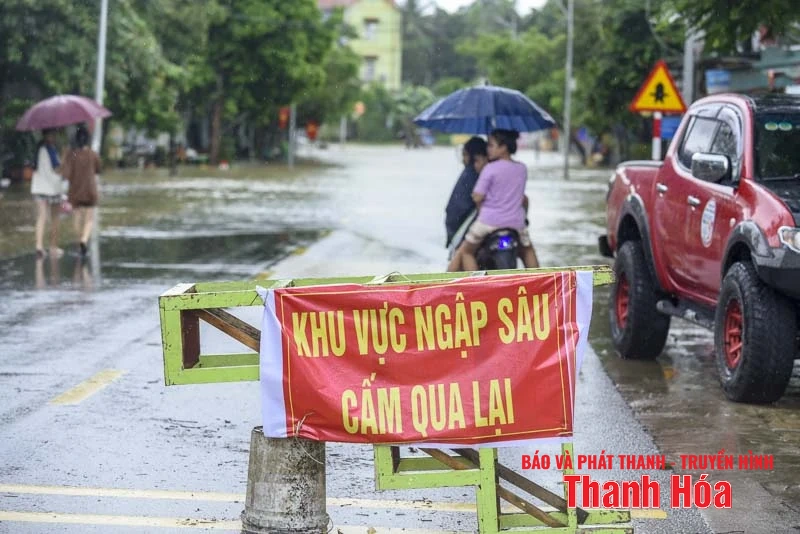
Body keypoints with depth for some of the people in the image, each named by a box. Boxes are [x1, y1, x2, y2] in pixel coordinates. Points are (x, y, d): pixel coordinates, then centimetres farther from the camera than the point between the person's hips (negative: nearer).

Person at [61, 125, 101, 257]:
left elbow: (67, 174, -15)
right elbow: (97, 170, 8)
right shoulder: (93, 154, -8)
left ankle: (80, 243, 23)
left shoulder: (71, 154, -11)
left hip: (75, 192, 0)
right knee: (89, 219, 5)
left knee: (77, 218, 14)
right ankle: (84, 240, -18)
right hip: (90, 190, 0)